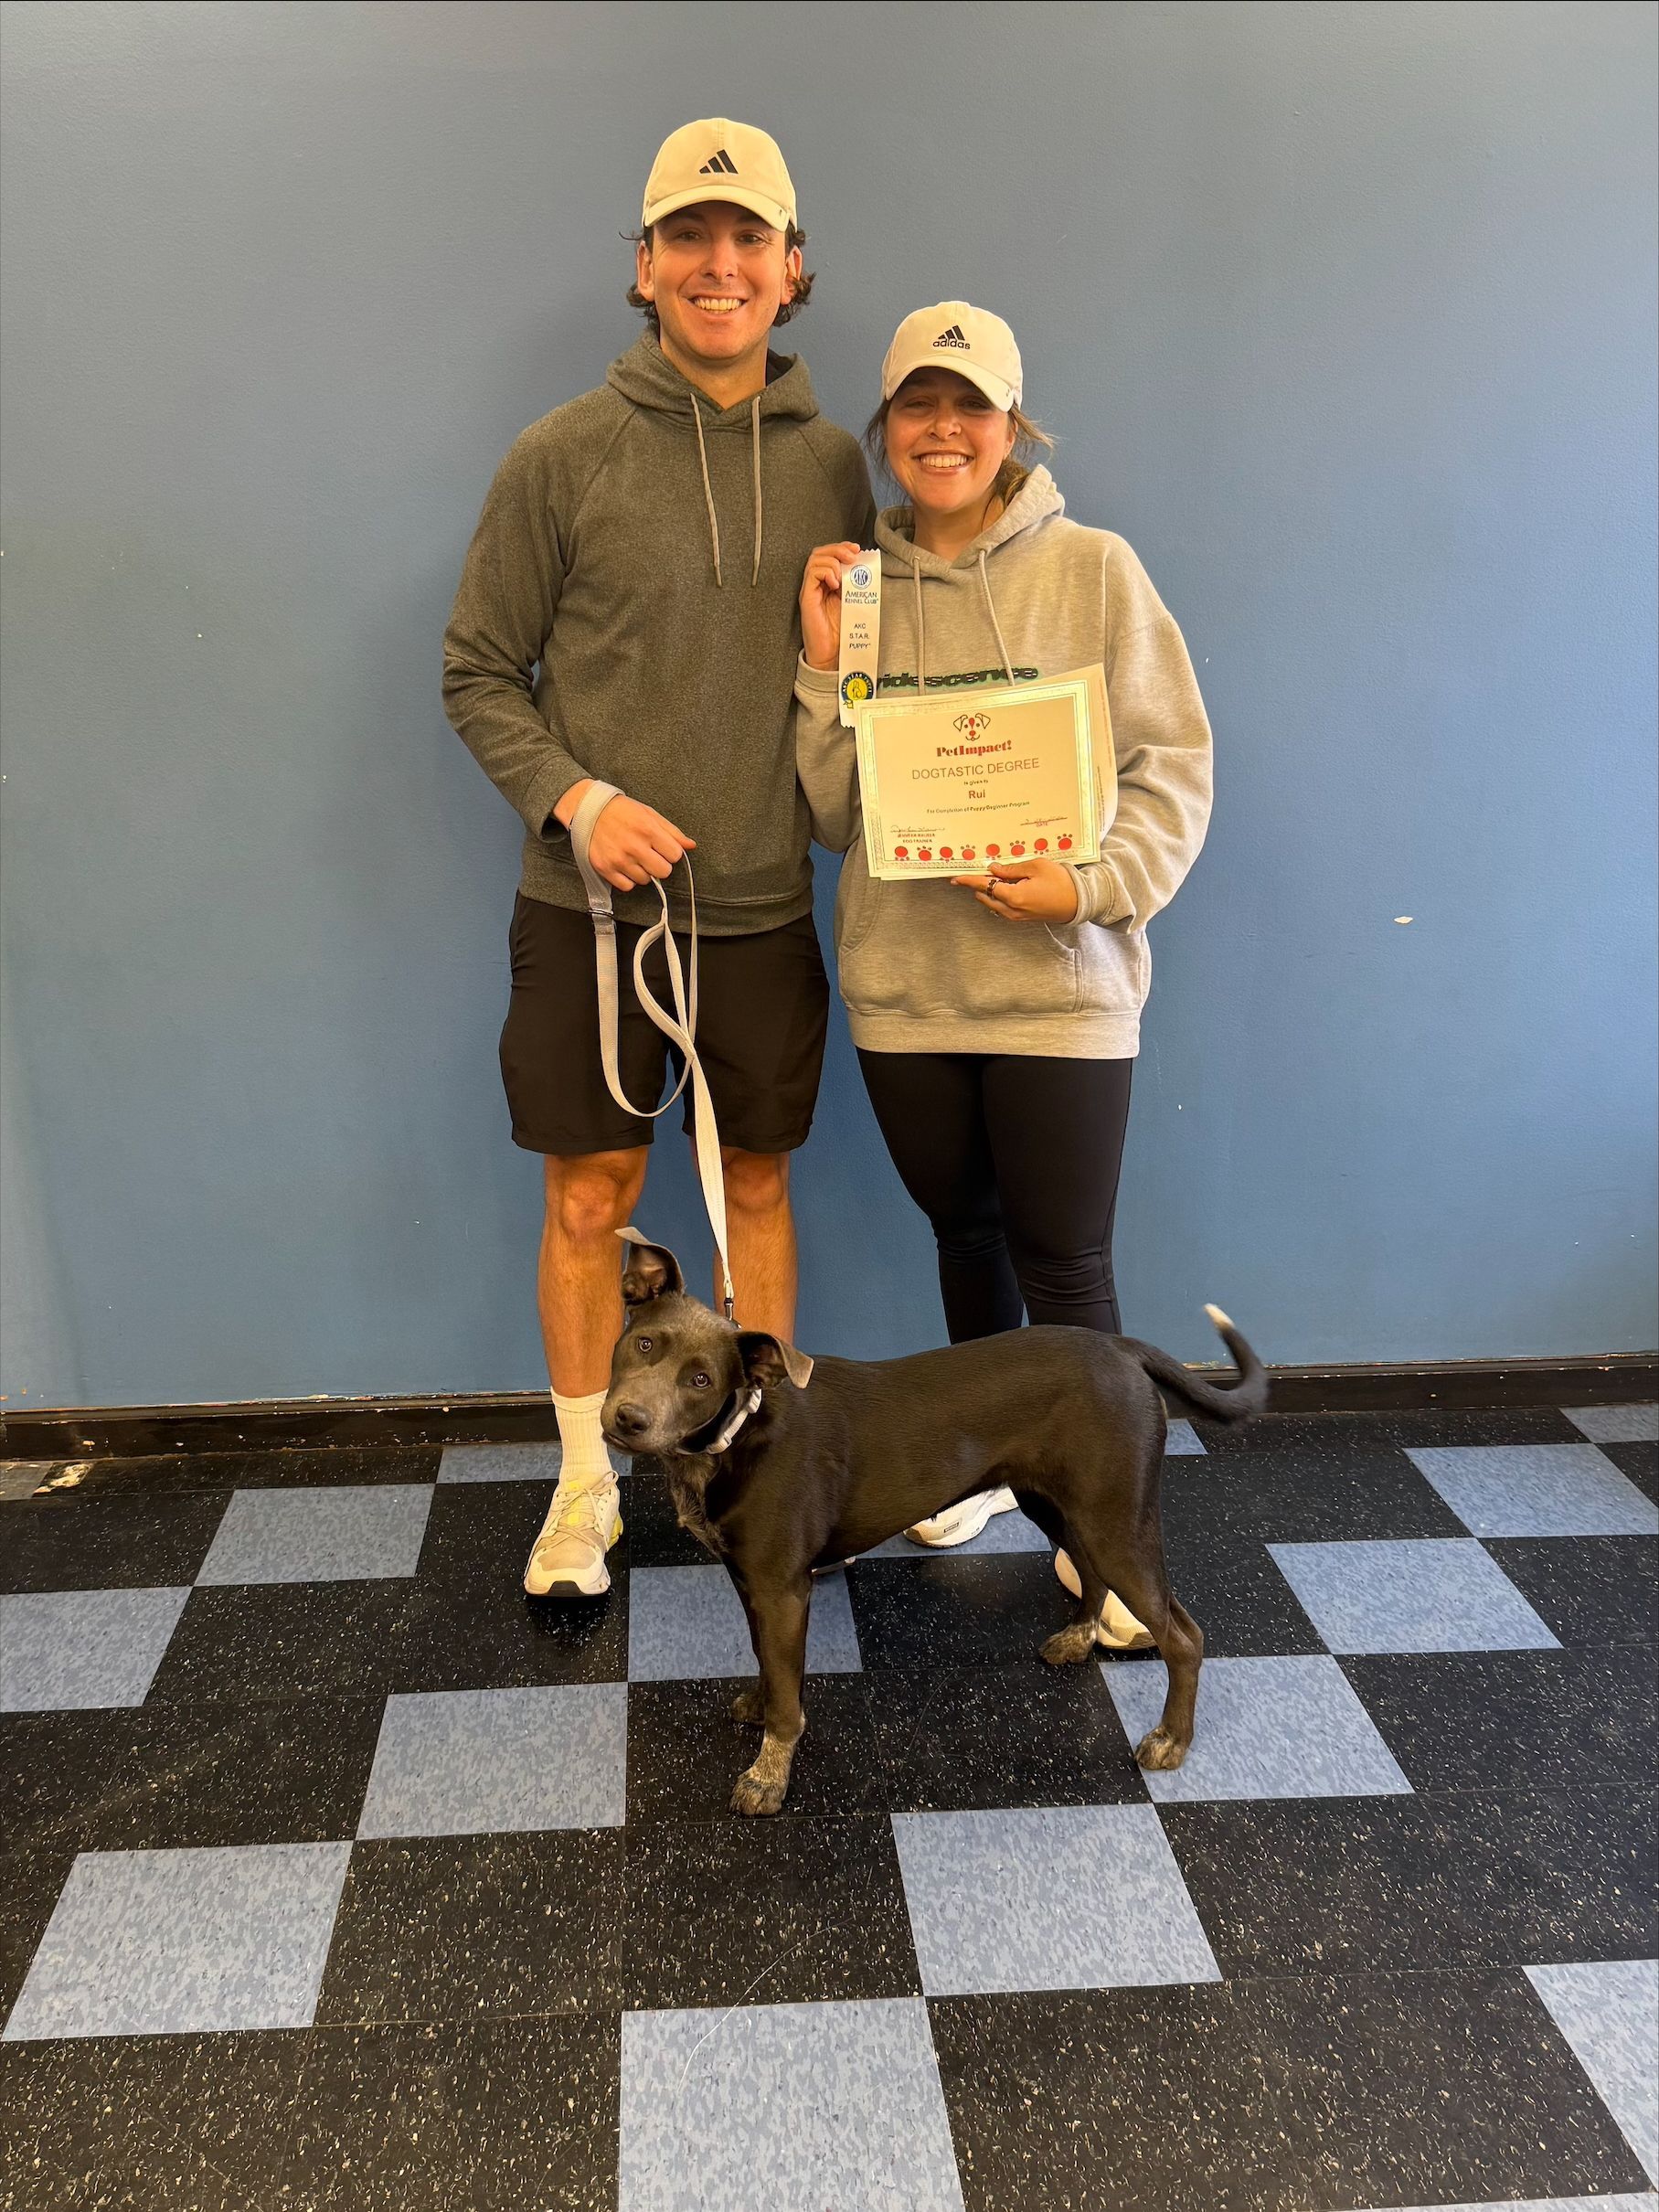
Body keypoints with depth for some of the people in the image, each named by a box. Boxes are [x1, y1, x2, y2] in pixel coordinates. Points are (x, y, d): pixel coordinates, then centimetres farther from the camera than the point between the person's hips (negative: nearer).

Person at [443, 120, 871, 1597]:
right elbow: (479, 673, 0)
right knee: (589, 1192, 6)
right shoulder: (564, 455, -3)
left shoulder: (833, 463, 6)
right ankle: (587, 1479, 25)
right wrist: (572, 796, -14)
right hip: (589, 902, -2)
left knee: (759, 1180, 12)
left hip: (763, 903, 2)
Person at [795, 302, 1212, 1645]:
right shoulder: (855, 586, 7)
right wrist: (826, 668, -7)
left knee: (1064, 1264, 1)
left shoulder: (1094, 572, -2)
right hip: (903, 981, 4)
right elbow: (837, 815, 5)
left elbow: (1174, 766, -4)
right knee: (963, 1231, 18)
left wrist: (1094, 883, -19)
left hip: (1059, 983, -3)